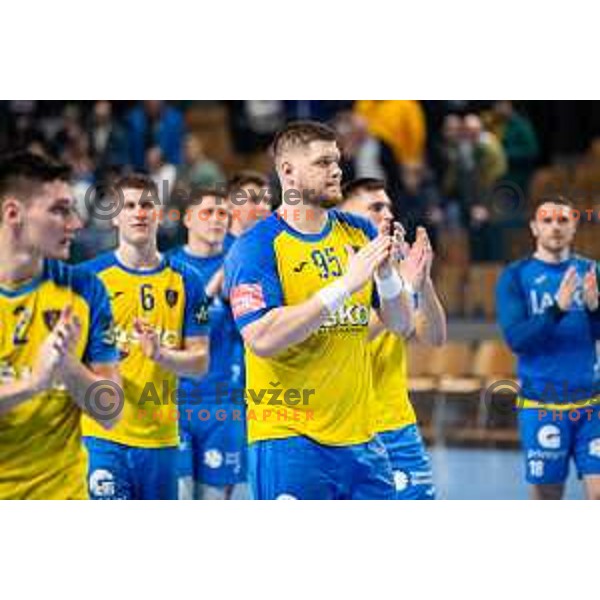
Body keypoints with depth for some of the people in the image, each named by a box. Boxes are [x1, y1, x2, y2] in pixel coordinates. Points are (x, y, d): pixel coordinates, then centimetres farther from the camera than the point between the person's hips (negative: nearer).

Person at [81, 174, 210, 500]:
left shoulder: (185, 280, 7)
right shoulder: (90, 275, 1)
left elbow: (200, 362, 6)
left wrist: (160, 353, -14)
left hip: (160, 435, 3)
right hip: (102, 434, -3)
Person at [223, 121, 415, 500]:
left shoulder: (358, 233, 10)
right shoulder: (257, 247, -7)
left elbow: (402, 325, 11)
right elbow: (262, 339, -21)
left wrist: (387, 275, -11)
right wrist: (344, 285, -22)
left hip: (360, 436, 6)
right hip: (289, 439, -5)